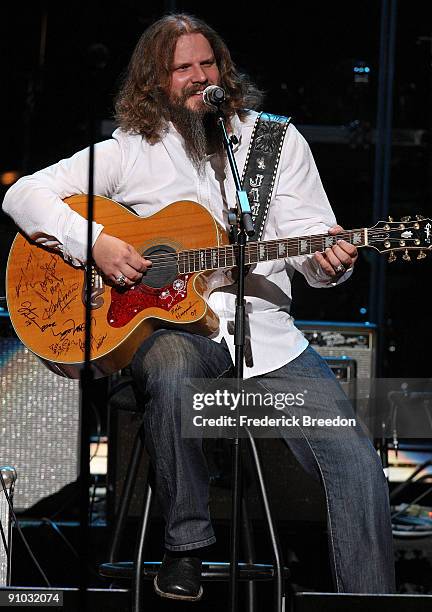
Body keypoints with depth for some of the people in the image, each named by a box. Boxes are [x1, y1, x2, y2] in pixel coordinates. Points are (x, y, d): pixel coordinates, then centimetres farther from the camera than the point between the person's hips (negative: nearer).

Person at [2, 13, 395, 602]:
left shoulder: (278, 139, 13)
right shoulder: (128, 152, 8)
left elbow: (312, 237, 12)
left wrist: (328, 261, -13)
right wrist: (94, 243, -11)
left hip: (267, 334, 2)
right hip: (169, 328, -2)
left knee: (355, 461, -19)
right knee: (172, 367, -39)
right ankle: (185, 550, -23)